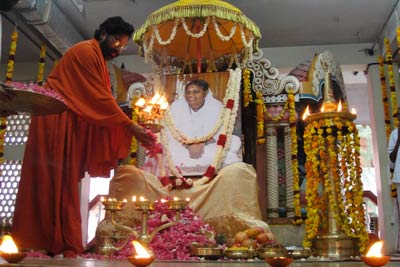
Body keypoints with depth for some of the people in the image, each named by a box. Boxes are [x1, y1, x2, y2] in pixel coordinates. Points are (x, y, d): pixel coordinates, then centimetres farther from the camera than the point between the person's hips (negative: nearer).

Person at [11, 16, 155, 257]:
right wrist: (130, 127, -13)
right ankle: (64, 246, -9)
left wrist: (133, 129, 3)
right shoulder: (86, 52, -10)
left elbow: (101, 102, 12)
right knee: (58, 183, -10)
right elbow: (100, 100, -16)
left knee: (64, 184, 5)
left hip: (72, 124, 10)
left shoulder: (98, 58, 20)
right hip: (55, 121, -10)